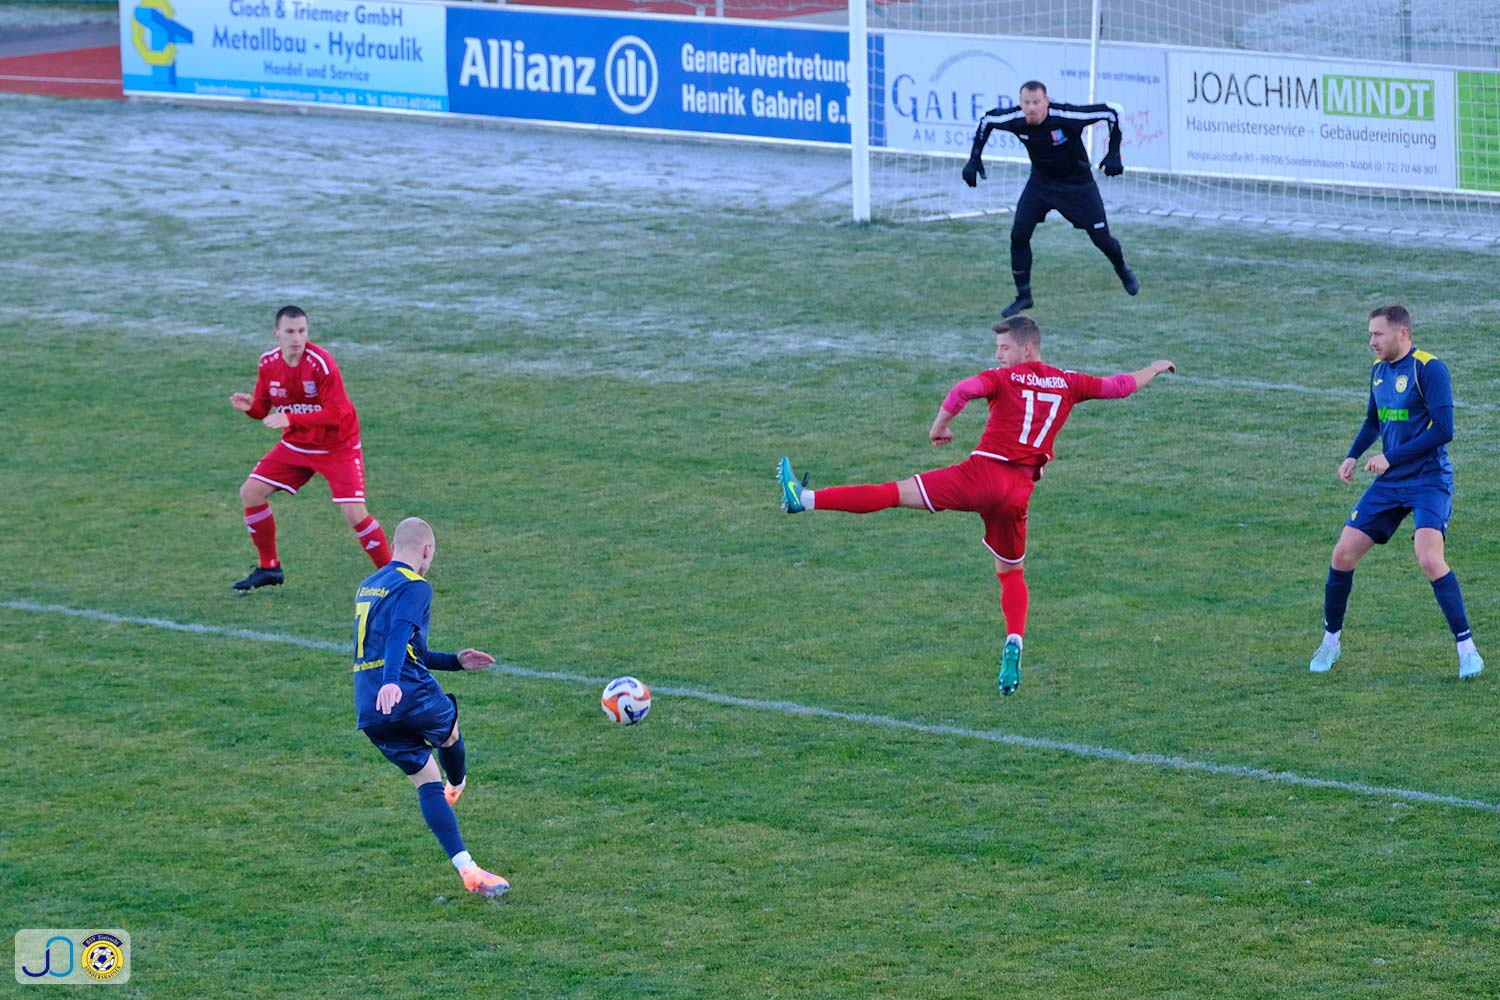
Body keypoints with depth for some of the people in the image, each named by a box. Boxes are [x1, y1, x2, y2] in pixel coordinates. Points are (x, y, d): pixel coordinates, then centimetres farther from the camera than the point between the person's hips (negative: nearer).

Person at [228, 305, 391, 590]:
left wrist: (291, 419, -37)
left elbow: (336, 414, -28)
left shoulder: (321, 364, -25)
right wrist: (250, 406, -21)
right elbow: (264, 409, 3)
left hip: (337, 447, -6)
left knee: (354, 513, -17)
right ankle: (269, 568, 17)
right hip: (296, 445, 6)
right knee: (251, 493, 1)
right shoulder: (269, 363, -6)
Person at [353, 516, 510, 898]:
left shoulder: (367, 587, 22)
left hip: (370, 711, 7)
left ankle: (466, 867, -1)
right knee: (449, 731, 27)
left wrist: (456, 661, 36)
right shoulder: (414, 587, -5)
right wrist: (392, 682, -38)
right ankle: (457, 788, 55)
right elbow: (400, 635, -24)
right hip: (411, 697, -7)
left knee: (427, 781, 8)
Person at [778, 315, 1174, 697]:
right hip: (1020, 489, 5)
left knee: (898, 492, -10)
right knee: (1011, 572, 21)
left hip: (984, 473, -5)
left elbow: (964, 390, -17)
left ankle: (806, 499, -16)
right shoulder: (1068, 383, 16)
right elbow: (1120, 386, 26)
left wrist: (939, 427, -2)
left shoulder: (1005, 377, 2)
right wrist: (1155, 369, 44)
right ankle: (1014, 644, 1)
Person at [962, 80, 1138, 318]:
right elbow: (987, 120, 1)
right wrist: (975, 158, -4)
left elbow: (1110, 113, -23)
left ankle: (1122, 270, 36)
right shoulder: (1015, 119, -22)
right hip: (1040, 181, 3)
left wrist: (1114, 154, -25)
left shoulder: (1066, 116, -34)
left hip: (1077, 183, -3)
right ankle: (1023, 296, 6)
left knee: (1101, 238, 1)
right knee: (1018, 234, -9)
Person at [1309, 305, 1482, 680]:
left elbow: (1443, 430, -20)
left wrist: (1391, 458, -20)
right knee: (1343, 554, 2)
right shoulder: (1379, 369, 10)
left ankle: (1467, 649, -14)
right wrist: (1353, 456, 9)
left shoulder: (1429, 369, -15)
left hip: (1429, 480, -7)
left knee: (1429, 559, -24)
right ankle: (1330, 642, 19)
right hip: (1390, 482, 7)